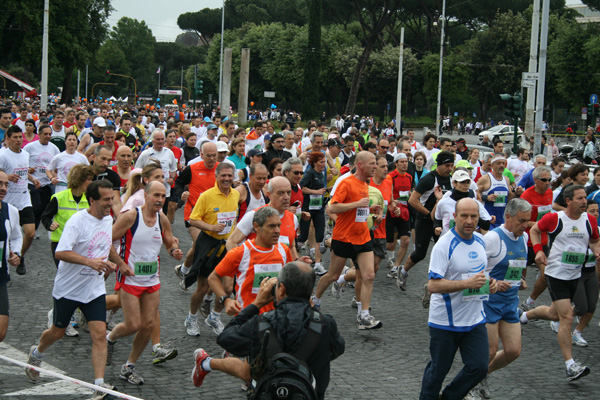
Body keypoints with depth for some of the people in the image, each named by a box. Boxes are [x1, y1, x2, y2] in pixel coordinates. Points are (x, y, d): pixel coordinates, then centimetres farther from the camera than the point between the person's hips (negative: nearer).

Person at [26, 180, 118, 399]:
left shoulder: (109, 221, 4)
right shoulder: (77, 221, -19)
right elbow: (61, 252, -27)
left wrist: (108, 264, 5)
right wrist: (90, 262, -35)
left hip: (95, 289, 4)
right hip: (67, 288, -4)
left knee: (100, 334, -9)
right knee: (58, 331, 14)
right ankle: (36, 353, 45)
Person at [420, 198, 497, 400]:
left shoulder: (480, 240, 5)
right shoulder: (444, 245, -18)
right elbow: (433, 285, -23)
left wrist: (489, 282, 1)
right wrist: (467, 283, -30)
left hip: (475, 319, 6)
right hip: (445, 321, -6)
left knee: (479, 367, 1)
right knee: (438, 369, 7)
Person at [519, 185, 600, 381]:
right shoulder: (554, 218, -12)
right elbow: (534, 230, 4)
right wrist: (538, 250, -11)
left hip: (574, 276, 6)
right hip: (556, 274, -6)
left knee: (554, 314, 21)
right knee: (566, 317, -13)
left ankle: (524, 315, 51)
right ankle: (571, 366, -11)